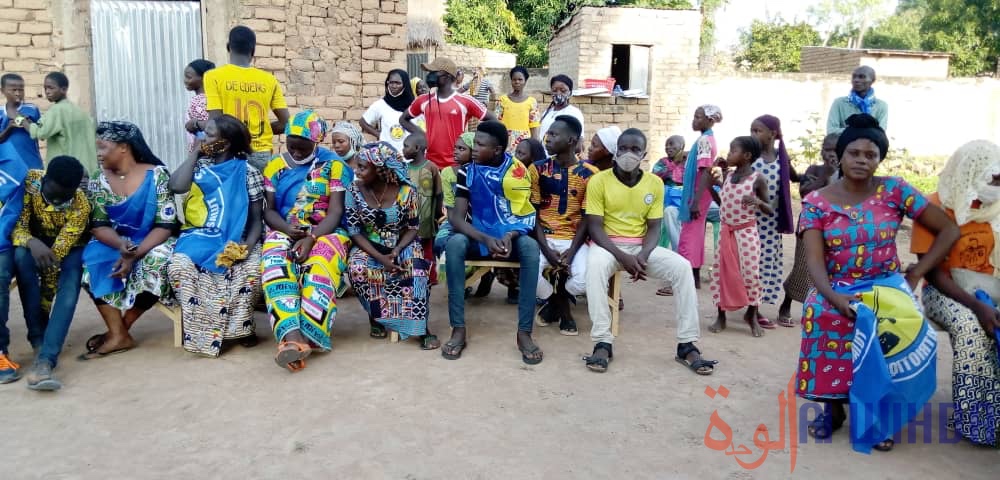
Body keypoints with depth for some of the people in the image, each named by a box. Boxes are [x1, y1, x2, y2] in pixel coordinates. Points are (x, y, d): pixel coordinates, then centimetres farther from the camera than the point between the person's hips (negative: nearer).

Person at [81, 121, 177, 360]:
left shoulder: (157, 175, -12)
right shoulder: (98, 180, 1)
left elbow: (165, 225, -16)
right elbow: (98, 226, -3)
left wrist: (135, 254, -28)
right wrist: (122, 246, -25)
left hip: (150, 244, -4)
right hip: (115, 244, 4)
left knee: (156, 263, -34)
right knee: (91, 261, -25)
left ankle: (118, 330, -13)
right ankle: (119, 335, -21)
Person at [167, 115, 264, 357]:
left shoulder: (247, 172, 2)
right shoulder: (198, 165, 10)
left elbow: (257, 218, 0)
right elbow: (176, 186, -13)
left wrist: (247, 245, -20)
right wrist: (196, 152, -4)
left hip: (235, 240, -2)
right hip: (199, 237, 2)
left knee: (253, 269, -31)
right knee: (179, 267, -29)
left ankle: (240, 323, -5)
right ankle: (198, 329, -10)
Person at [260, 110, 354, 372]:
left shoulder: (334, 166, 5)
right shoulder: (275, 167, 14)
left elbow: (335, 211, -4)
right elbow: (269, 210, 10)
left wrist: (311, 238, -20)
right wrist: (288, 229, -13)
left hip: (325, 232, -1)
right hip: (285, 232, 2)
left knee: (320, 269, -36)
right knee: (275, 264, -33)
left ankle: (306, 338, -41)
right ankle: (292, 336, -50)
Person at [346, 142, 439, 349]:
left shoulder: (406, 191, -12)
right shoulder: (354, 191, -9)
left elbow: (412, 228, -4)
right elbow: (354, 231, -9)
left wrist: (396, 251, -23)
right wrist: (380, 258, -22)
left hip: (402, 244, -1)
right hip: (369, 246, 1)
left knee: (416, 268, -31)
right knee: (357, 269, -31)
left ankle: (421, 326, -18)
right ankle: (375, 314, -4)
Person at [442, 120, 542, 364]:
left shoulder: (518, 171, -7)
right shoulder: (467, 172, -5)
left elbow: (526, 214, -8)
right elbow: (456, 217, -12)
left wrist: (509, 236, -29)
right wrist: (486, 239, -28)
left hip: (509, 236, -1)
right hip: (477, 236, 1)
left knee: (530, 247, -34)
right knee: (454, 244, -33)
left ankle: (524, 332, -29)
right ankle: (458, 329, -28)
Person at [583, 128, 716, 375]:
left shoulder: (655, 183, 3)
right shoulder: (598, 181, -7)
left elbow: (653, 227, 2)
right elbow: (594, 227, -11)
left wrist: (643, 256, -19)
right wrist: (622, 257, -24)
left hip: (641, 246, 3)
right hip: (607, 244, -3)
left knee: (682, 267, -21)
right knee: (595, 266, -38)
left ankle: (687, 345, -13)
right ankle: (602, 342, -30)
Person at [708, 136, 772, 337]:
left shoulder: (757, 178, -9)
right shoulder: (728, 176, 6)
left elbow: (770, 210, -5)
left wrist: (758, 202, -25)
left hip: (747, 233, -5)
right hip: (726, 232, 5)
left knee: (751, 273, -2)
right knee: (721, 273, 6)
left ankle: (752, 315, 18)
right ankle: (721, 316, 17)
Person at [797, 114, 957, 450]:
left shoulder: (895, 191, -3)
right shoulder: (816, 202, -4)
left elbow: (949, 230, 0)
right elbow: (814, 259, -14)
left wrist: (915, 274, -8)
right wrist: (833, 297, -33)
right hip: (837, 289, 0)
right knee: (819, 313, -32)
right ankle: (833, 406, -5)